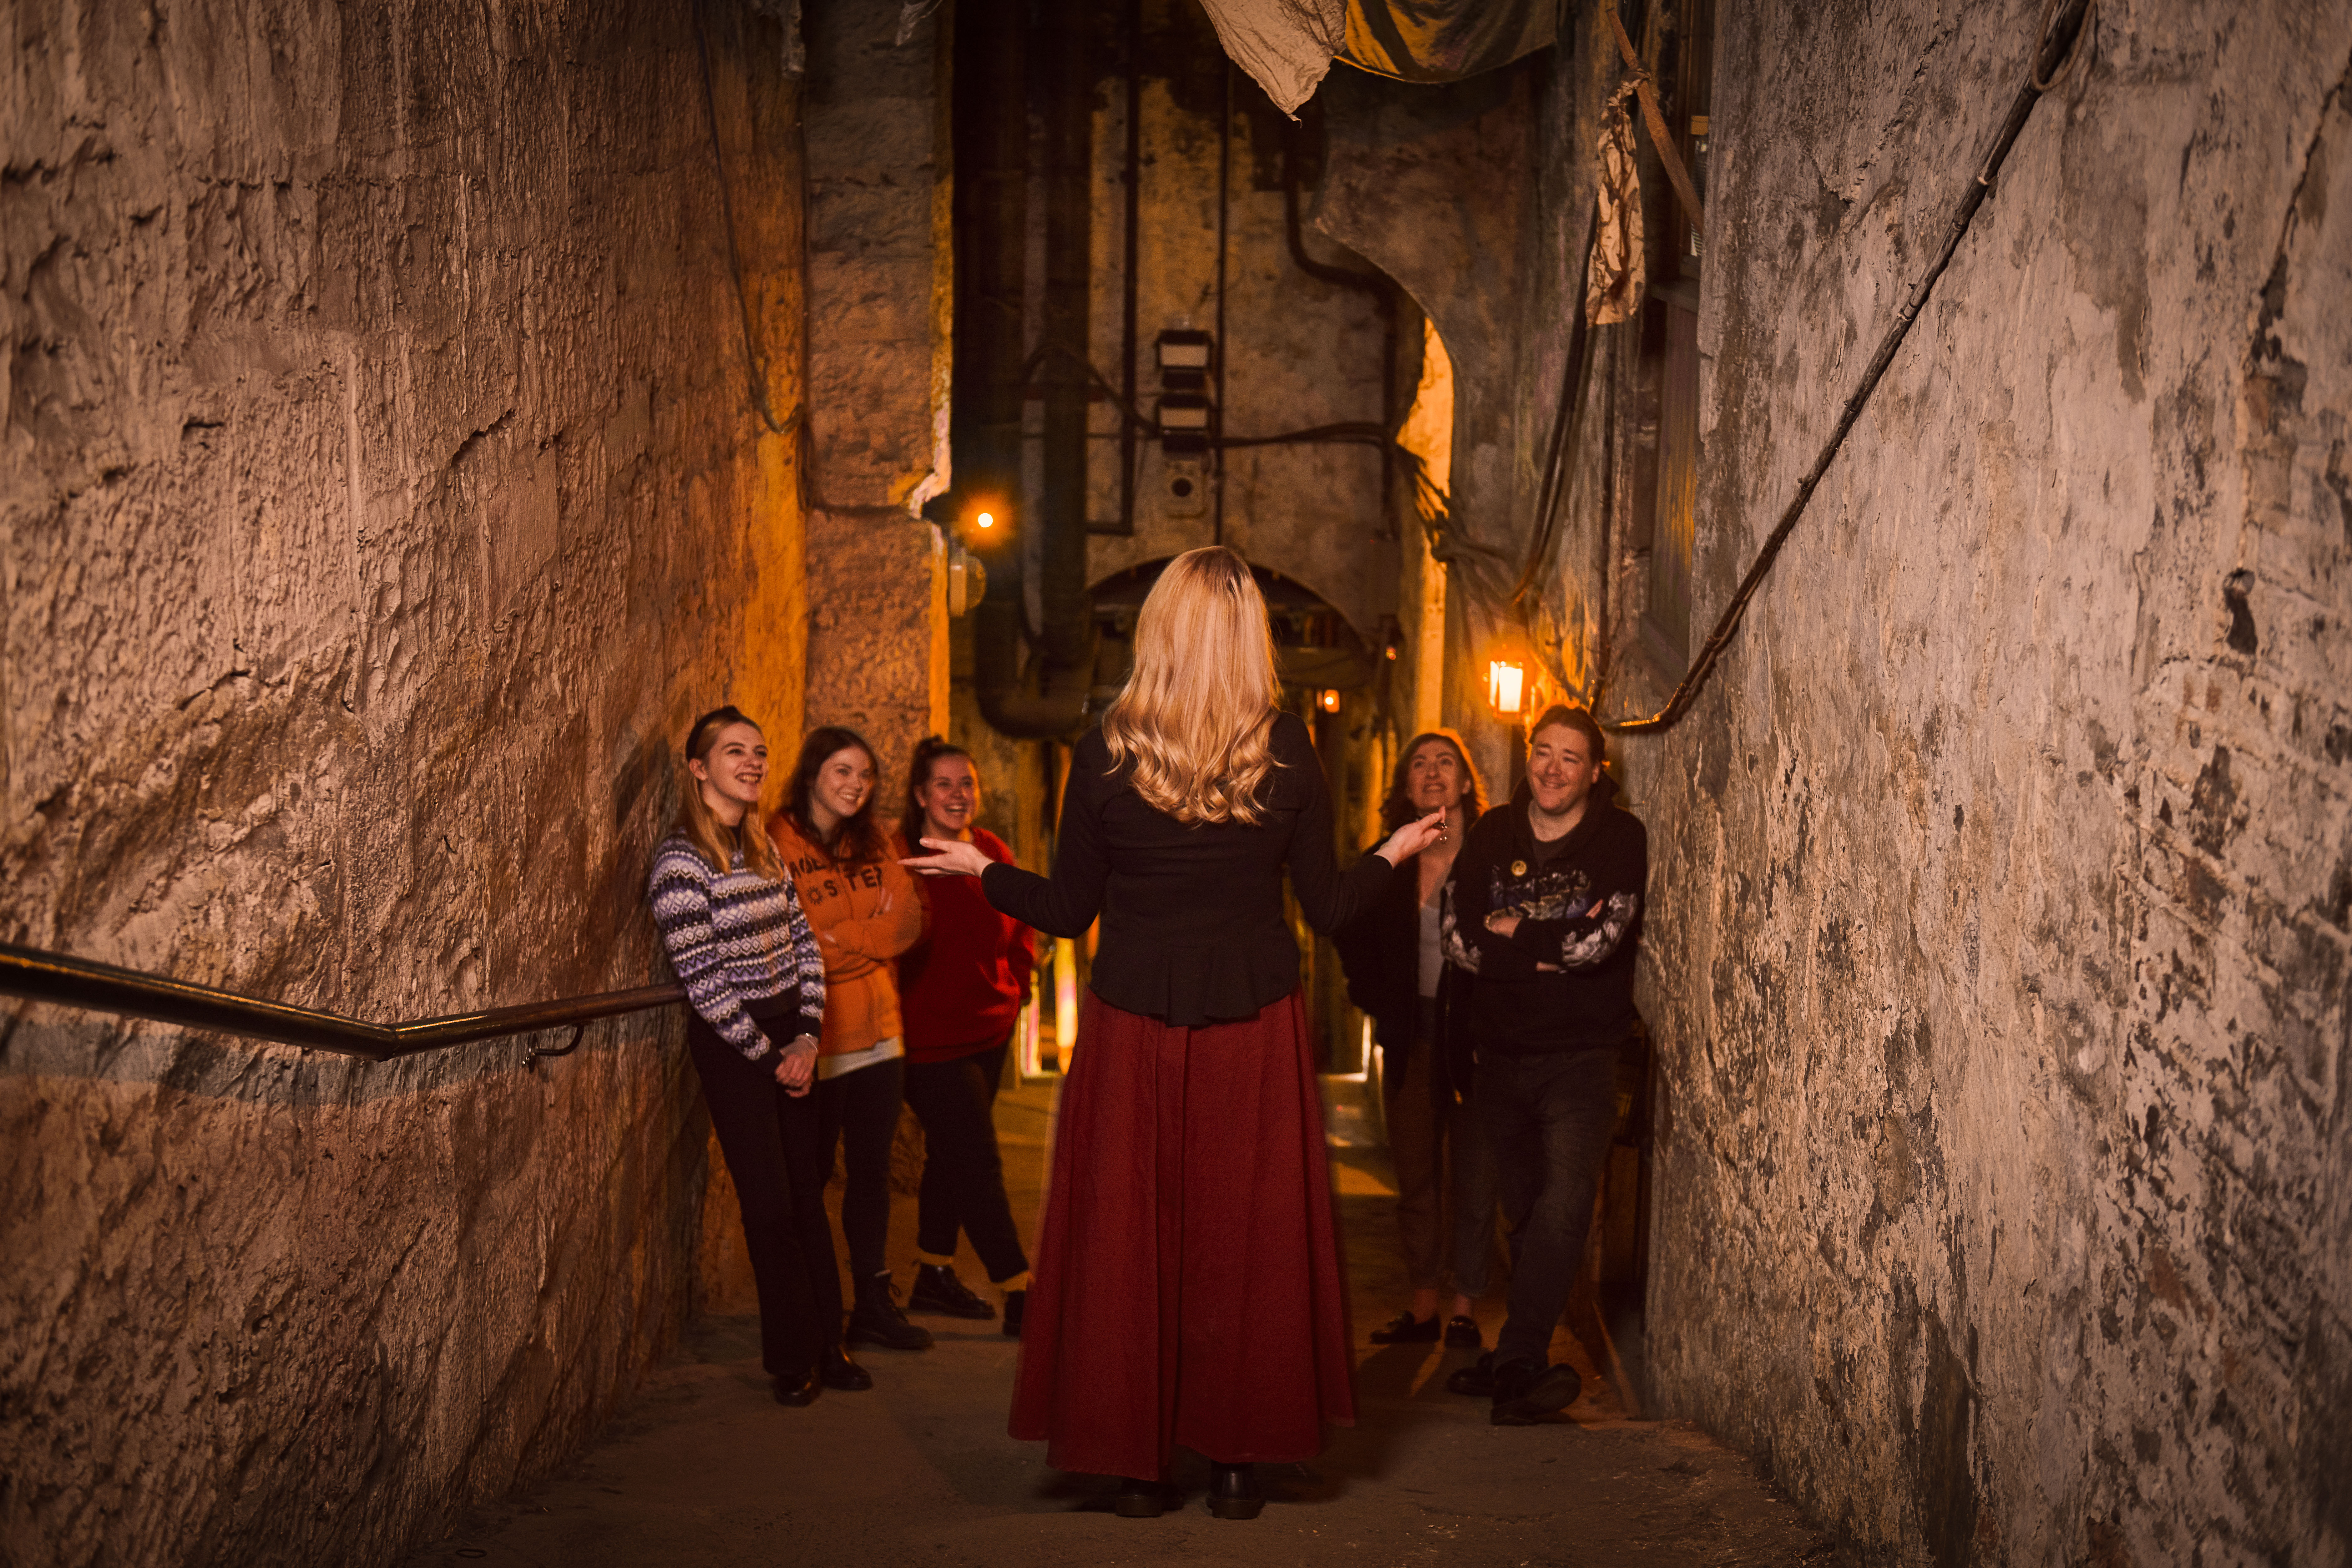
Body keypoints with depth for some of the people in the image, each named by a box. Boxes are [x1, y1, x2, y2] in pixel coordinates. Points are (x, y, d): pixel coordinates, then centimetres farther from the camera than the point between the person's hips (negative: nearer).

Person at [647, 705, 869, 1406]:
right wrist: (767, 1057, -11)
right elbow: (702, 980, -16)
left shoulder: (764, 848, 9)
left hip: (789, 1038, 6)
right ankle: (794, 1361, 13)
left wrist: (807, 1037, -2)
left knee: (809, 1192, 10)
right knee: (770, 1204, -1)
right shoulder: (682, 861, -14)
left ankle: (828, 1346, 21)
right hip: (731, 1047, -6)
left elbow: (804, 944, 10)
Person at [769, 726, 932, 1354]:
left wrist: (840, 936, -12)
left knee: (872, 1172, 12)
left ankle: (873, 1304, 21)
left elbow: (908, 920, 3)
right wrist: (871, 935, -10)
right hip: (814, 1040, -6)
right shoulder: (777, 843, -10)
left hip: (878, 1033, 6)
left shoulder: (874, 844, 13)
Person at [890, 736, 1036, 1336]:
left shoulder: (993, 854, 6)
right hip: (931, 1038, -7)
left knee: (951, 1155, 18)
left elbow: (1018, 931, 17)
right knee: (978, 1163, -6)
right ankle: (1020, 1298, -2)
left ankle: (934, 1275, 31)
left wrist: (1015, 986, 7)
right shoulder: (897, 858, -15)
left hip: (990, 1031, 7)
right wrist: (899, 1011, -15)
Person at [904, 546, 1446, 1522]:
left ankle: (1136, 1463, 13)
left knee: (1125, 1234, 8)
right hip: (1255, 1030, 1)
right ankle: (1234, 1458, 15)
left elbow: (1069, 912, -1)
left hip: (1132, 1029, 0)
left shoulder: (1105, 754, -6)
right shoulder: (1288, 753, -4)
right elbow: (1328, 909, 0)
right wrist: (1395, 854, 19)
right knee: (1245, 1236, 9)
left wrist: (980, 870, 16)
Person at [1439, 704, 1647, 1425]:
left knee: (1565, 1200, -19)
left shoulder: (1620, 837, -3)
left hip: (1581, 1051, -4)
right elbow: (1460, 938, -2)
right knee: (1525, 1208, 12)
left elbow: (1600, 940, -16)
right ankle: (1526, 1359, 21)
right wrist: (1551, 948, -13)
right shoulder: (1492, 835, 7)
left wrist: (1511, 935, -7)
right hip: (1503, 1051, 4)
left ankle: (1517, 1359, -15)